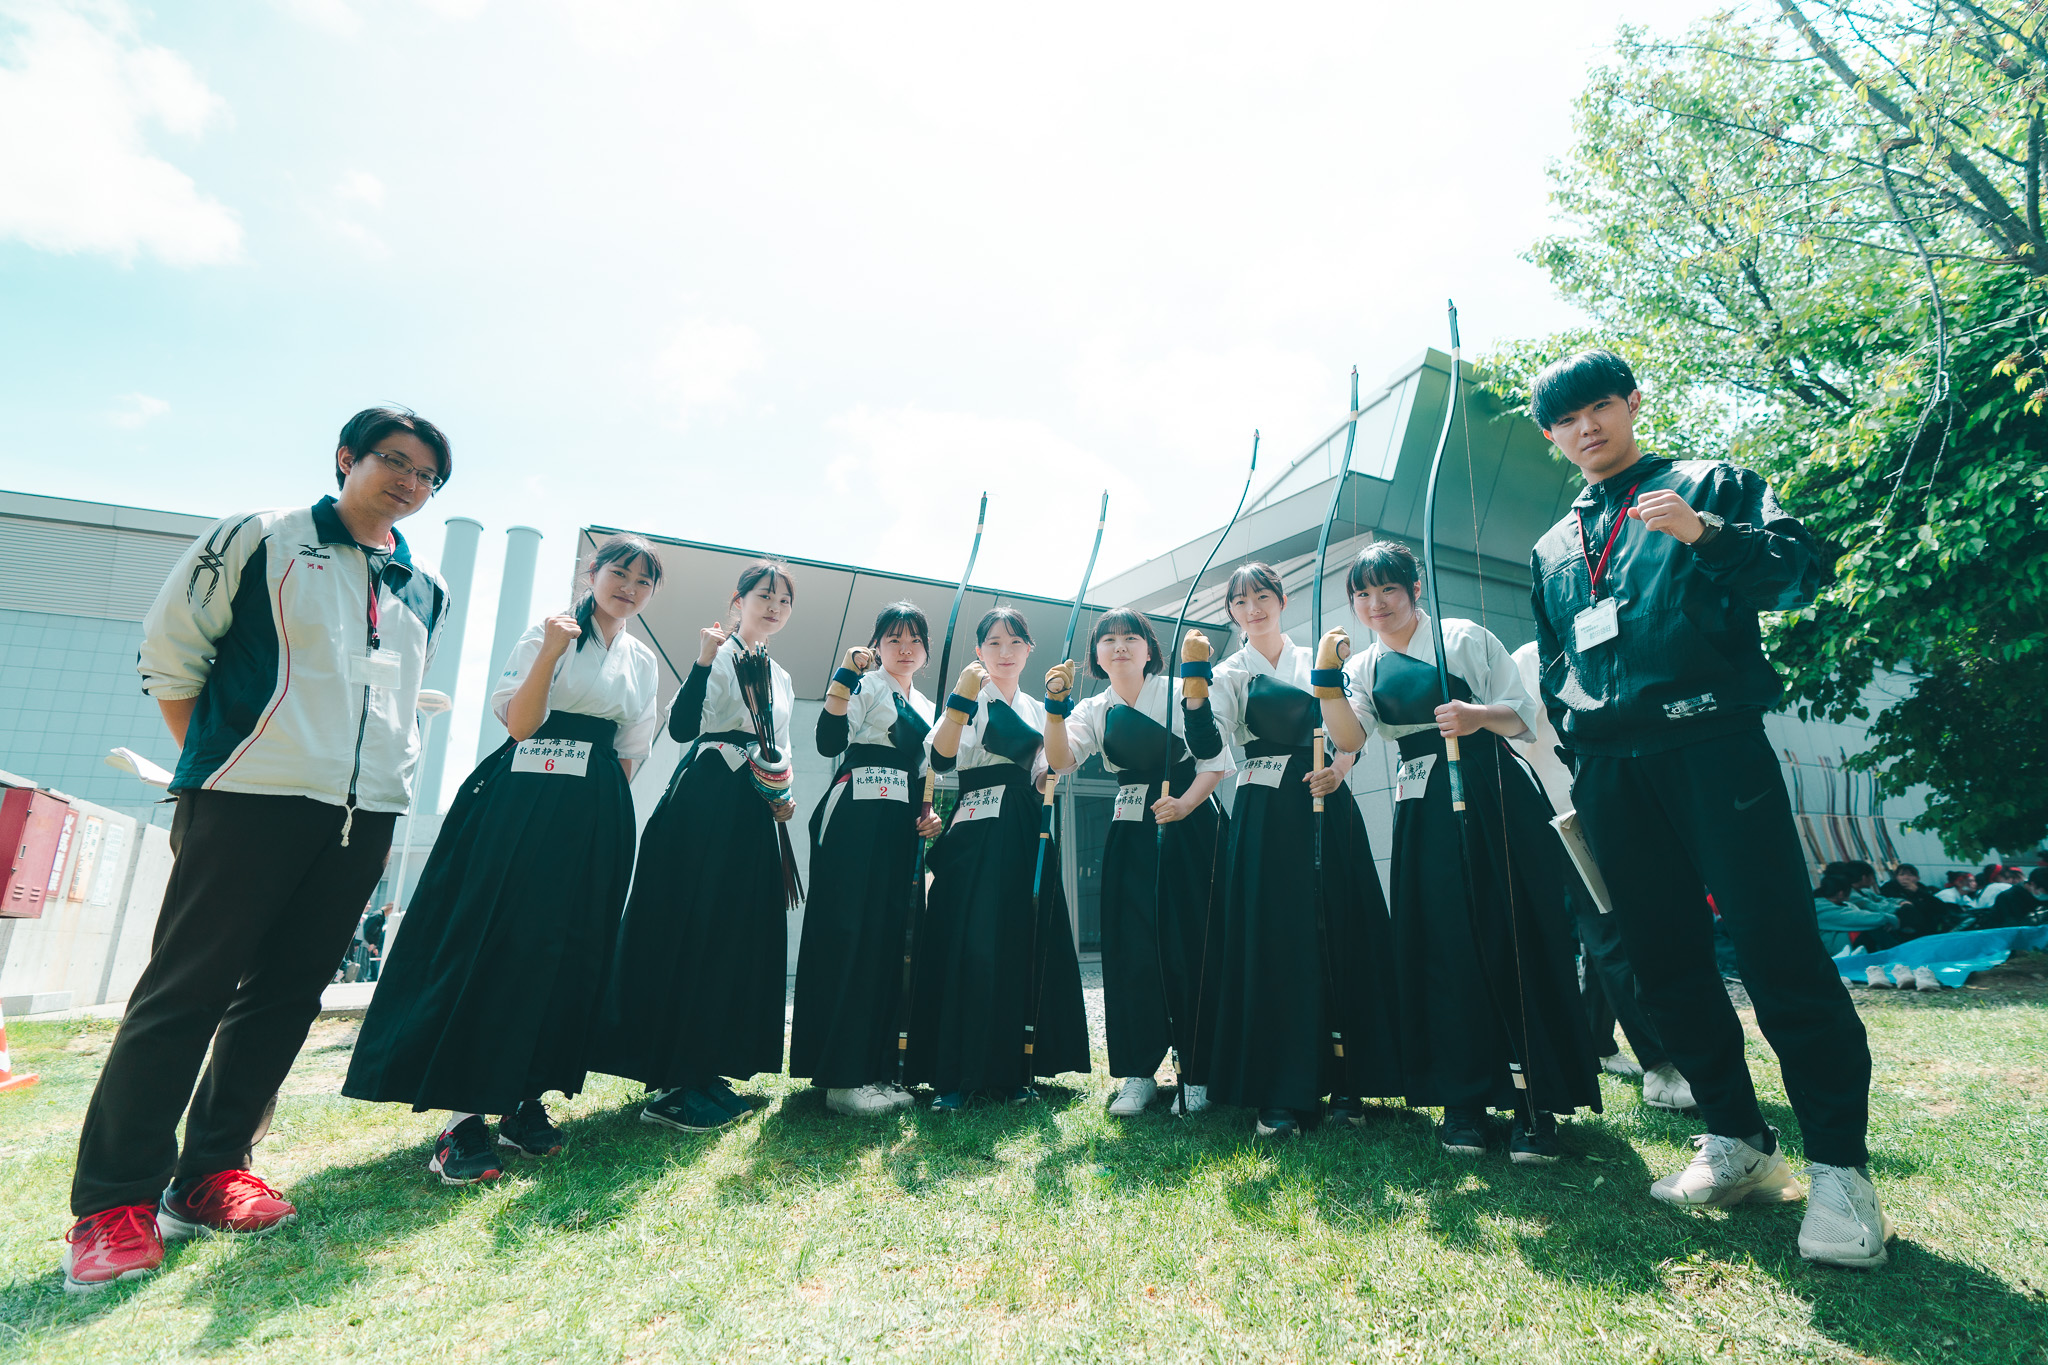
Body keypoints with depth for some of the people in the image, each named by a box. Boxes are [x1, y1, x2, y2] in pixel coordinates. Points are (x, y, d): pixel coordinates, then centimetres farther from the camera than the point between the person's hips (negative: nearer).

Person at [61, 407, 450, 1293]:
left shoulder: (425, 593, 17)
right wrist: (215, 762, 3)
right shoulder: (262, 539, 4)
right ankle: (114, 1202, 10)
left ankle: (209, 1172, 21)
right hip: (253, 797, -4)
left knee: (286, 994, 8)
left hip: (364, 817, 5)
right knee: (184, 990, -1)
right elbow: (169, 652, 4)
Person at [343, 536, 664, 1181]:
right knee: (494, 943, -5)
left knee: (568, 952, 6)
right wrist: (549, 652, -21)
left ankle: (525, 1099, 17)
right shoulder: (551, 630, 0)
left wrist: (604, 809, 10)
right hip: (525, 802, -5)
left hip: (596, 817, 5)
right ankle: (462, 1116, 2)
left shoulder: (643, 661, 15)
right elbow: (519, 722, -9)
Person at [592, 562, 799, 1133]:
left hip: (756, 814, 8)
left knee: (739, 937, 8)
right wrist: (703, 661, -26)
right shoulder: (717, 654, -1)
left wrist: (783, 797, 8)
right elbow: (681, 727, -15)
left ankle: (704, 1072, 17)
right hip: (704, 804, -8)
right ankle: (671, 1085, 1)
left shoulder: (781, 678, 21)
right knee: (689, 931, -7)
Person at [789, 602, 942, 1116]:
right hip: (856, 817, -7)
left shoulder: (927, 708, 22)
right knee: (848, 934, -8)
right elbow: (829, 741, -15)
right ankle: (841, 1076, -3)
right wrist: (844, 677, -23)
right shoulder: (865, 685, 2)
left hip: (901, 826, 7)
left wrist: (929, 814, 10)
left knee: (887, 938, 7)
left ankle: (874, 1068, 14)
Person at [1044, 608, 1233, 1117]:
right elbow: (1062, 759, -7)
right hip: (1131, 836, 3)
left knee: (1191, 946, -2)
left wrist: (1184, 804, -19)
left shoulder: (1180, 694, 0)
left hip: (1190, 829, -3)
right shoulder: (1095, 710, 10)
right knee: (1134, 949, 0)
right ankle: (1138, 1072, 11)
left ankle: (1197, 1074, 11)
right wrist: (1054, 710, -22)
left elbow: (1217, 761, -4)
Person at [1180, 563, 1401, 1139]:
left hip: (1327, 808, 2)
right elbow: (1207, 745, -8)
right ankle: (1281, 1095, 4)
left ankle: (1347, 1080, 13)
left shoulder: (1316, 660, 15)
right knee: (1274, 943, -4)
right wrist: (1194, 676, -18)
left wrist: (1340, 767, -9)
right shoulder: (1230, 674, 9)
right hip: (1266, 816, -2)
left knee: (1342, 936, 1)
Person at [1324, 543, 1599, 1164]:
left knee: (1515, 939, -4)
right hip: (1424, 811, 3)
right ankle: (1463, 1097, 13)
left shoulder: (1465, 637, 3)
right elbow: (1350, 737, -4)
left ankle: (1534, 1103, 5)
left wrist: (1480, 715, -20)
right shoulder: (1364, 666, 13)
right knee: (1445, 947, 2)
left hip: (1493, 798, -3)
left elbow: (1524, 718, 0)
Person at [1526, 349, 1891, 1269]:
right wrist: (1575, 761, 16)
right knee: (1666, 965, 6)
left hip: (1710, 742, -4)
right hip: (1611, 771, 5)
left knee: (1777, 950, -8)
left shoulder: (1707, 485, 12)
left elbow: (1798, 570, 0)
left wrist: (1704, 534, -17)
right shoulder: (1552, 548, 22)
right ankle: (1739, 1147, 18)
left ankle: (1839, 1170, 3)